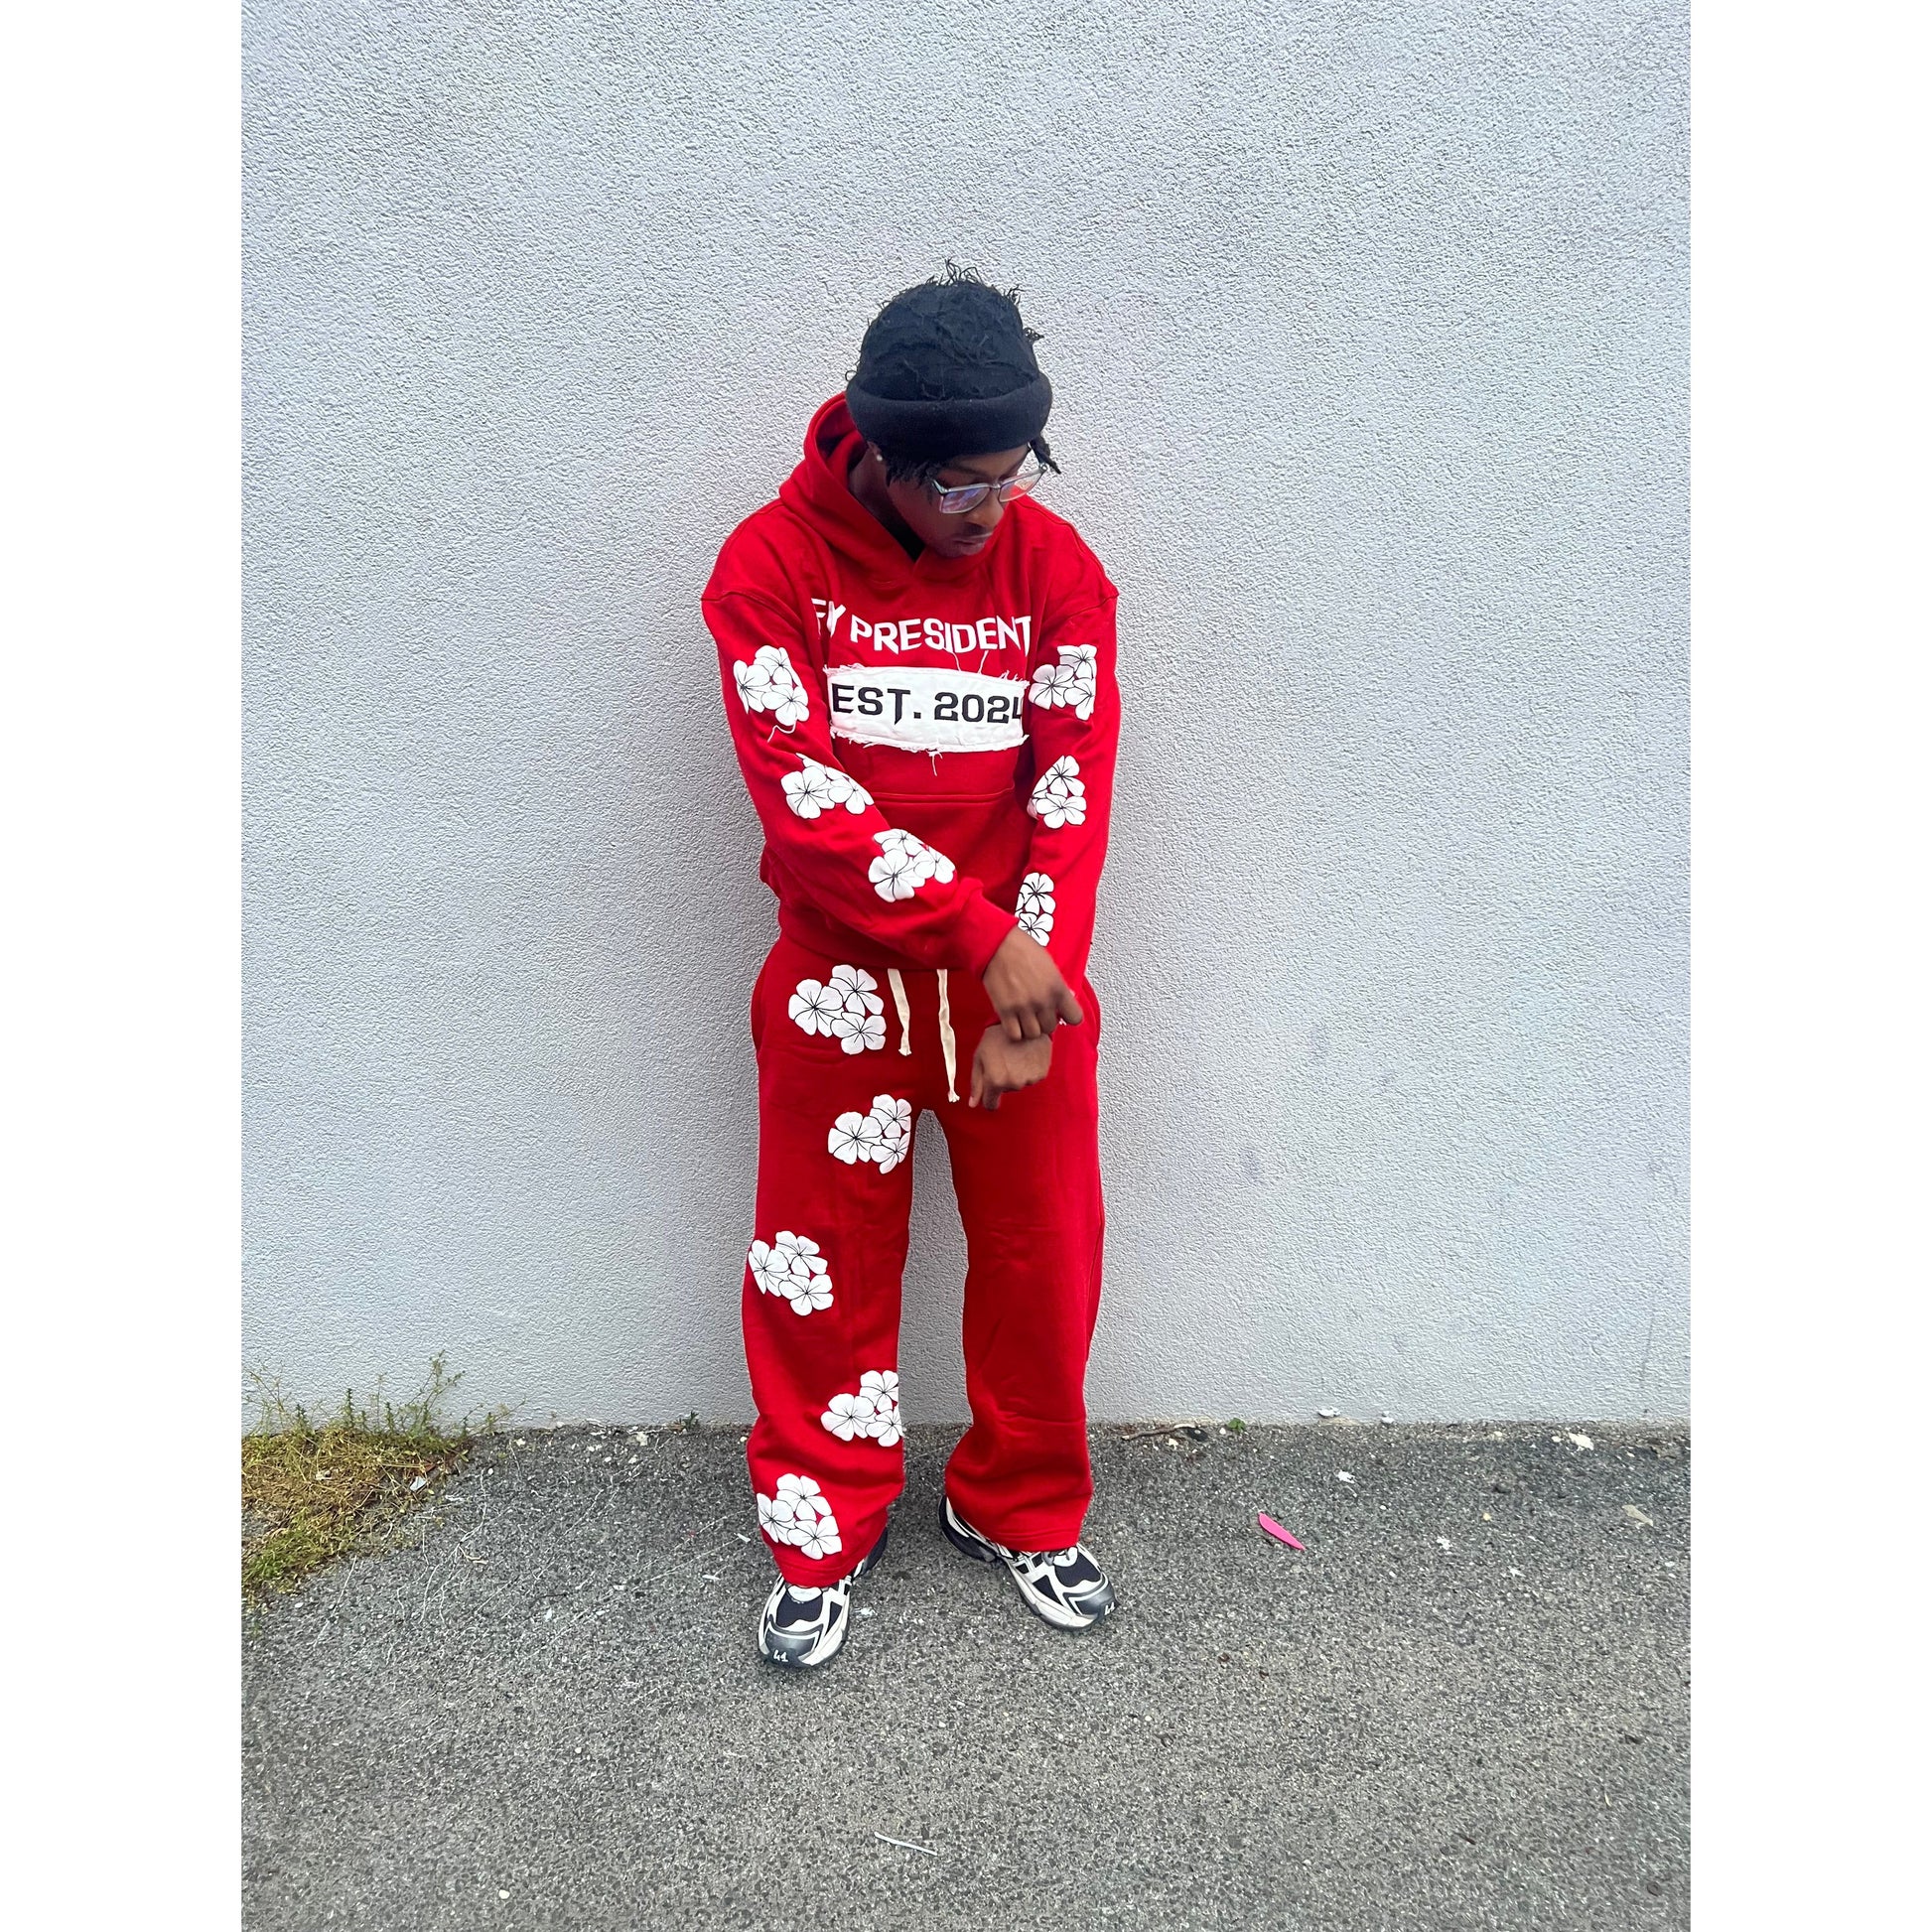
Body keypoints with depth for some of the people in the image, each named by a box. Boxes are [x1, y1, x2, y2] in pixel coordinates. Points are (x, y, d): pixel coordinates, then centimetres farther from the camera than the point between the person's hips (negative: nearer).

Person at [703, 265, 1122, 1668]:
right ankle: (826, 1530, 31)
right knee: (827, 1262, 9)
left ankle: (1022, 1510, 34)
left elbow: (1074, 786, -6)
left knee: (1044, 1254, 10)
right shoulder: (773, 563, -9)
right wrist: (981, 935, -23)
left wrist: (1034, 987, -14)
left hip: (1027, 974, 2)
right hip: (845, 976, -1)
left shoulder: (1054, 564, -3)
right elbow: (803, 796, -17)